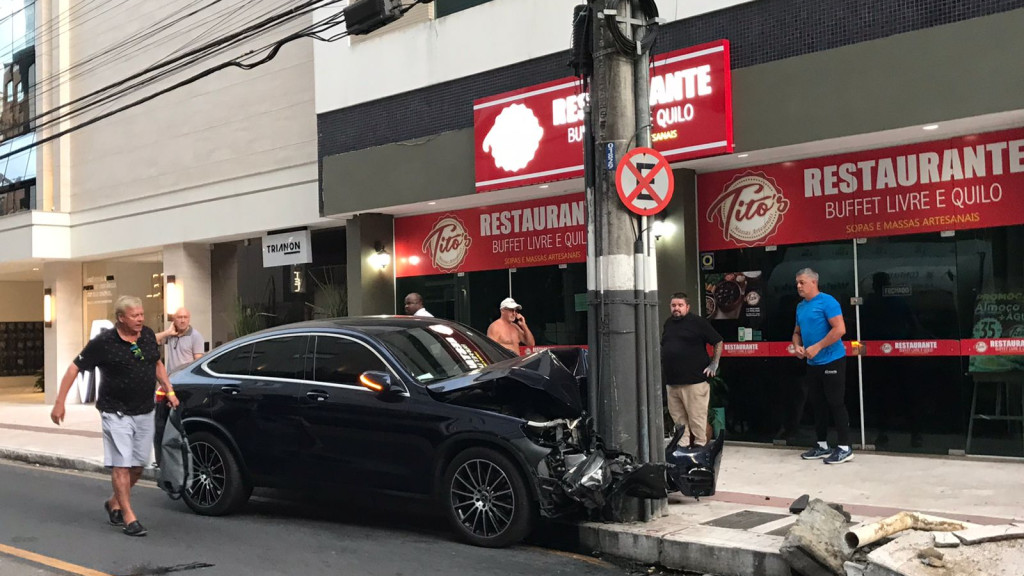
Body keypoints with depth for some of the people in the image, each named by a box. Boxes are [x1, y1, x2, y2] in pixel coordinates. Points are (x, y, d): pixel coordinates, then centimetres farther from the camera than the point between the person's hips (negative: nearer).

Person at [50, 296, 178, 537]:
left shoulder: (148, 336, 3)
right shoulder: (103, 343, -13)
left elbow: (158, 364, 18)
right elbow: (75, 368, -8)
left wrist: (169, 391, 8)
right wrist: (59, 402, -11)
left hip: (145, 411, 6)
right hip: (116, 412, -6)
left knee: (139, 464, 11)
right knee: (122, 465, -5)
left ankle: (114, 503, 31)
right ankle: (129, 517, 0)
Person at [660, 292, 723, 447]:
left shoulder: (698, 322, -2)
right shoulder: (668, 324, 16)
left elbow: (718, 342, 2)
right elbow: (663, 347, 26)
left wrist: (714, 363, -4)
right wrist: (663, 372, 19)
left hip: (694, 381, -6)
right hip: (672, 382, 6)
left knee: (697, 417, -4)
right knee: (678, 418, 10)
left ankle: (700, 445, 4)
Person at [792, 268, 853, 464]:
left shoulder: (827, 302, -13)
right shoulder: (800, 307, 12)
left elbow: (840, 329, -21)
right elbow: (797, 332, 22)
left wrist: (817, 347, -21)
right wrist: (797, 346, 0)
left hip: (831, 361, -8)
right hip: (813, 364, 8)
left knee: (836, 404, -5)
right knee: (818, 404, 12)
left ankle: (845, 448, 1)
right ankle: (822, 445, 21)